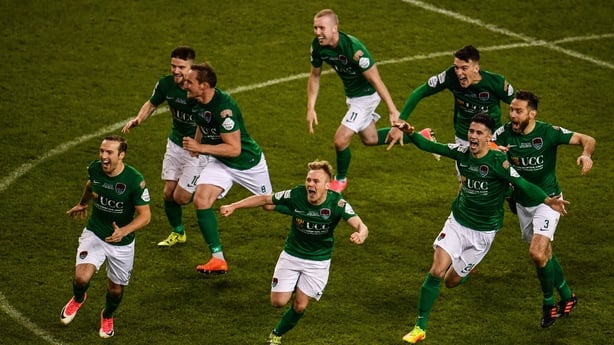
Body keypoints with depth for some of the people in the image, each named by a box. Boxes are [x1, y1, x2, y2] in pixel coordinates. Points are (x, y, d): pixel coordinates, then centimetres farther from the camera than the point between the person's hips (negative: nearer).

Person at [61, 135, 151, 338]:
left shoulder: (135, 180, -25)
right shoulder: (95, 169, -12)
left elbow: (145, 215, -19)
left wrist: (123, 231, -36)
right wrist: (83, 204, 32)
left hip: (122, 243, -1)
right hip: (94, 234, 2)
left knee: (115, 289, 12)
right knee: (82, 278, -19)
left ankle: (107, 316, 48)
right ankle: (78, 299, 19)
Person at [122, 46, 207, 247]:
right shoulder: (166, 84, -11)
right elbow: (152, 104, 10)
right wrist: (138, 119, -9)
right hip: (175, 143, 5)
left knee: (181, 197, -5)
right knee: (169, 192, 7)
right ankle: (177, 233, 31)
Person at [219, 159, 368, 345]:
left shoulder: (337, 203, -24)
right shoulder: (296, 195, -20)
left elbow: (360, 226, -35)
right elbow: (264, 199, -6)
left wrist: (361, 234, -59)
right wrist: (234, 206, -10)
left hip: (318, 261, -1)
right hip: (291, 255, 1)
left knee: (300, 306, 0)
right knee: (278, 302, -2)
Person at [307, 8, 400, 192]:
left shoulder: (353, 48, -35)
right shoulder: (317, 46, -15)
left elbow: (375, 80, -30)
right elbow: (314, 76, 1)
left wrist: (393, 110, -29)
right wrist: (311, 108, -5)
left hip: (365, 94, -8)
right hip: (351, 94, 8)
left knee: (341, 139, -10)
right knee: (370, 139, 23)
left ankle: (340, 180, 19)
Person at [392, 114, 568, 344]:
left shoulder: (498, 162, -22)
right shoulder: (461, 153, -9)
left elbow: (523, 184, -26)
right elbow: (430, 146, -6)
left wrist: (548, 200, -36)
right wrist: (411, 133, -24)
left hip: (482, 233, -3)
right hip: (457, 223, 3)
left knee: (452, 281, 6)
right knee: (436, 272, -14)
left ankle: (466, 267, 45)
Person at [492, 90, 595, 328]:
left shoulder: (549, 132, -20)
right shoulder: (505, 133, -11)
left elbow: (587, 139, -15)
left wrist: (586, 154, -38)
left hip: (547, 200, -5)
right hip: (522, 202, 5)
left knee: (537, 253, -19)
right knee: (544, 254, 16)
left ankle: (549, 304, 3)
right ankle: (567, 297, 37)